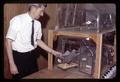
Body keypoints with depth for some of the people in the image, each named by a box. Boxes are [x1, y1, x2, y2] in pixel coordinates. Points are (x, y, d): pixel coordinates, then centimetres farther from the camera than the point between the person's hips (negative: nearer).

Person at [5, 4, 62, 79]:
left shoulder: (38, 24, -1)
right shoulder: (17, 20, -18)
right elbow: (8, 42, -16)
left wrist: (53, 52, 7)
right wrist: (12, 64, -19)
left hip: (31, 56, 6)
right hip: (19, 56, -5)